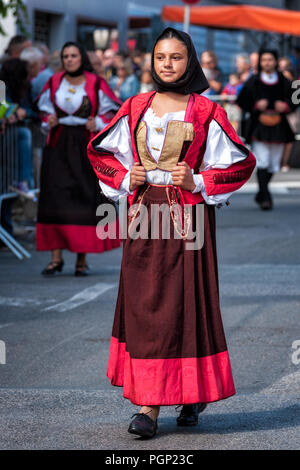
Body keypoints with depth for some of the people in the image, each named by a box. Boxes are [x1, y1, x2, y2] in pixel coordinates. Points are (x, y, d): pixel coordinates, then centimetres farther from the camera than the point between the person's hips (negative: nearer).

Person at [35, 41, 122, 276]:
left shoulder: (96, 84, -3)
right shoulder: (54, 82, 6)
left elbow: (111, 110, 4)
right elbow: (45, 107, 19)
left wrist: (98, 123, -13)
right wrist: (49, 119, -1)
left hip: (86, 146, -3)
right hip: (59, 145, 3)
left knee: (85, 198, -3)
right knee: (55, 198, -4)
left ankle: (82, 258, 5)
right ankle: (56, 256, 1)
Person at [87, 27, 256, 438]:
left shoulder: (206, 112, 1)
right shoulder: (135, 108, 9)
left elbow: (241, 162, 2)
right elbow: (101, 151, 19)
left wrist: (198, 182, -10)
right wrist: (126, 179, 1)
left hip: (189, 215, -3)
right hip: (144, 215, 3)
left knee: (183, 306, -4)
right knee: (143, 306, 0)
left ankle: (194, 393, 9)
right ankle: (149, 405, 3)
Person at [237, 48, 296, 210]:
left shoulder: (284, 82, 7)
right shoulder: (253, 82, 2)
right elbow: (242, 101, 3)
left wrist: (285, 106, -9)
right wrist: (256, 106, -14)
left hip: (278, 127, 3)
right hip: (259, 126, -3)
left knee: (273, 164, 9)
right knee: (262, 162, -14)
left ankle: (261, 194, 28)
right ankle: (265, 197, -15)